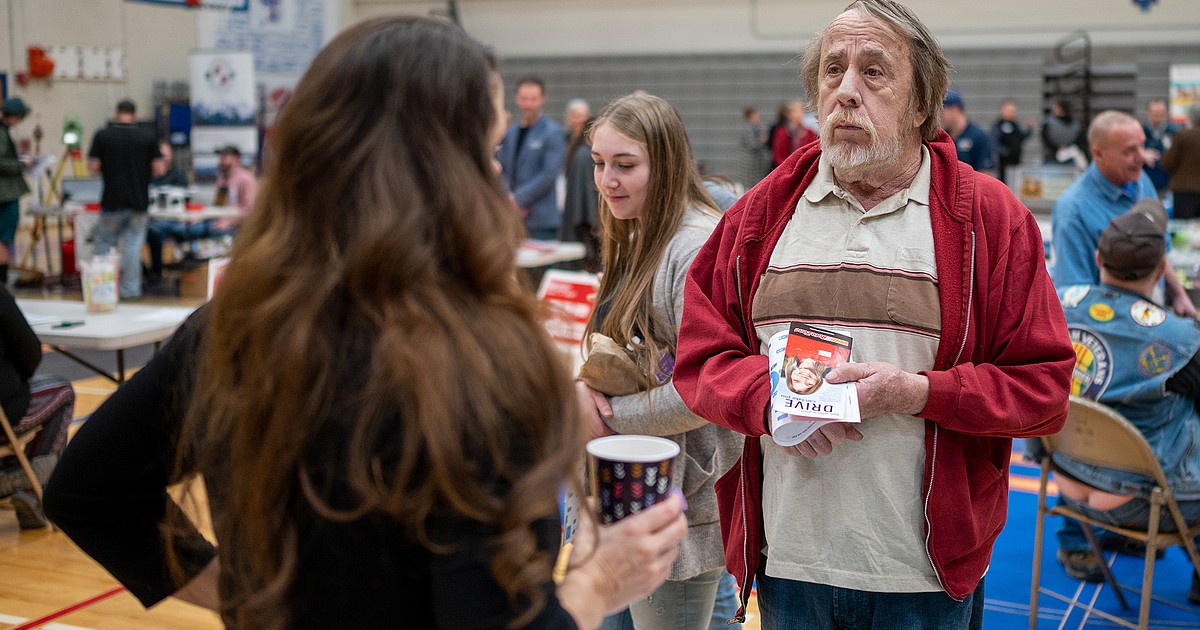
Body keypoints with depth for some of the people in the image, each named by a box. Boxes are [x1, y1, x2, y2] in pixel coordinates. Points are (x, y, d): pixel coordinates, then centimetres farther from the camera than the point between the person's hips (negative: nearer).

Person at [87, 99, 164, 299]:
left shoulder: (102, 136, -3)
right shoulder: (148, 137, -1)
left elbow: (93, 167, -5)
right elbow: (159, 169, -4)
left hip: (112, 201, -1)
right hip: (139, 201, 1)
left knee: (104, 245, 11)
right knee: (132, 246, 5)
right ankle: (130, 289, 4)